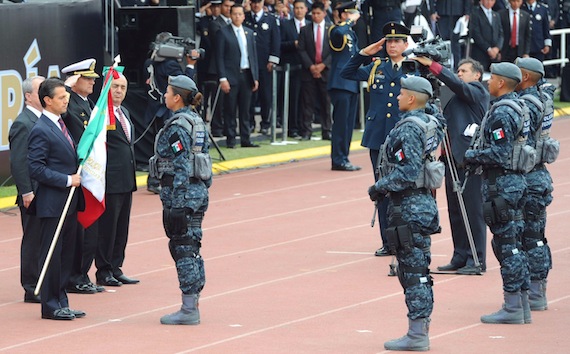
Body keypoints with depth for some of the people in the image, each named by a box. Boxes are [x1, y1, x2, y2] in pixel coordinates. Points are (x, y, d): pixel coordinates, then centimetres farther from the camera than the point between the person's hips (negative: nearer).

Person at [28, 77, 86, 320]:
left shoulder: (60, 125, 14)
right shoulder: (41, 131, -15)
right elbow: (35, 168, -20)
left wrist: (75, 178, 9)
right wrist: (67, 180, -20)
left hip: (68, 201, 9)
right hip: (52, 203, -9)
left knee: (66, 253, 12)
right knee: (51, 254, -2)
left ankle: (61, 302, 19)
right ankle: (50, 306, 4)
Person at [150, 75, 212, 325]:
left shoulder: (177, 128, -15)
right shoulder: (197, 122, 12)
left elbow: (181, 167, -20)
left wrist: (175, 202, -20)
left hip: (181, 193, -9)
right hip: (199, 191, 9)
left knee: (182, 249, -4)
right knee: (192, 248, 13)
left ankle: (188, 310, -2)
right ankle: (192, 305, 18)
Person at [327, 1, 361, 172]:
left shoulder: (351, 33, 19)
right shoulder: (336, 31, -10)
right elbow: (339, 32, -35)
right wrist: (350, 21, -21)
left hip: (351, 84, 9)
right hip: (340, 84, -9)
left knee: (348, 124, 10)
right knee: (341, 123, -9)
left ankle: (342, 159, 13)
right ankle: (339, 160, -7)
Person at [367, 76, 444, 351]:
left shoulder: (408, 129, -17)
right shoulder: (428, 124, 12)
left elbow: (407, 172, -24)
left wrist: (379, 188, -12)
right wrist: (384, 187, 19)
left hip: (409, 207, -10)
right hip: (423, 202, 10)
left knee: (413, 271, -6)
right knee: (418, 270, 14)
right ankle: (421, 330, 19)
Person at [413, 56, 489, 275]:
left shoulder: (478, 92, -3)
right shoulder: (458, 96, 21)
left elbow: (457, 85, -20)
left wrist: (431, 65, -22)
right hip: (453, 159, 9)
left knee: (473, 211, -4)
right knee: (455, 212, 10)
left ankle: (476, 261, -1)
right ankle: (460, 258, 16)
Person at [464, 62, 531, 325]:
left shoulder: (501, 113, -18)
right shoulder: (518, 108, 13)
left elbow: (498, 153, -23)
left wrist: (471, 156, -9)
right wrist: (478, 156, 17)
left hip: (500, 185, -10)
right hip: (516, 181, 10)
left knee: (505, 244, -6)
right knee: (513, 244, 14)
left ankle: (512, 309, -3)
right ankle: (521, 306, 18)